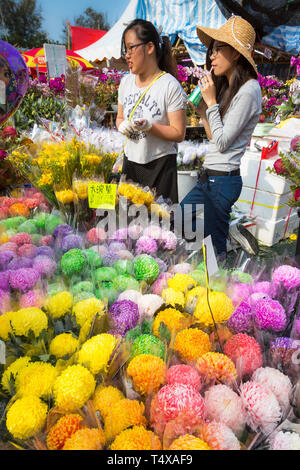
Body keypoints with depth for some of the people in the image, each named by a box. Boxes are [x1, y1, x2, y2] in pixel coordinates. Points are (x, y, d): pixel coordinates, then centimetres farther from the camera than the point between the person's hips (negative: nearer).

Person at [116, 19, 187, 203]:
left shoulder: (170, 86, -11)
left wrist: (149, 126, -25)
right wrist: (122, 125, -6)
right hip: (130, 162, 5)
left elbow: (179, 134, -12)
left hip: (161, 166, -5)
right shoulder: (126, 81, 8)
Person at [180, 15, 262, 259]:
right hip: (209, 177, 10)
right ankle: (230, 230, 18)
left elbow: (222, 143, -15)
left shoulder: (248, 91, -13)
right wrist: (202, 110, 8)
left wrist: (211, 101, -11)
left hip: (223, 180, -9)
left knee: (214, 250, 0)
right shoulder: (229, 88, 15)